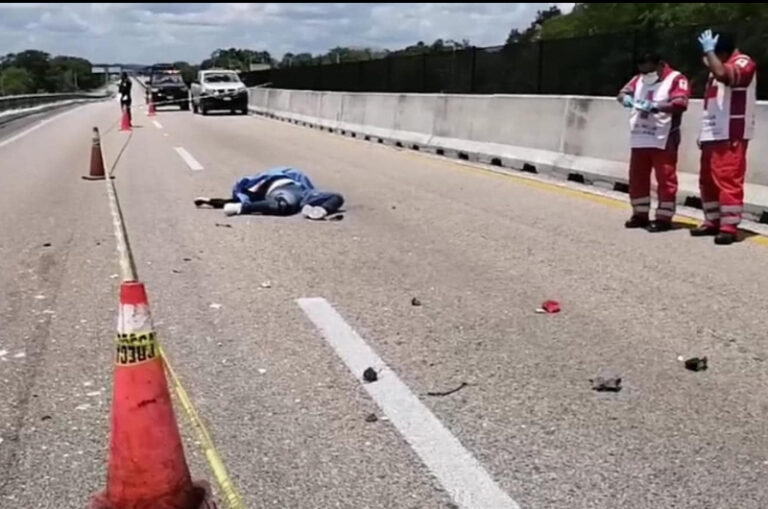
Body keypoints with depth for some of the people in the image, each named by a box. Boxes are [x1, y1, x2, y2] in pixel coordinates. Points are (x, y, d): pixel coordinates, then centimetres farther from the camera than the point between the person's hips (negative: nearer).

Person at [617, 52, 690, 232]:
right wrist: (626, 98, -12)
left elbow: (680, 104, -17)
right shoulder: (639, 79, 15)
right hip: (639, 139, 7)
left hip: (663, 140, -7)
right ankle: (640, 214, 24)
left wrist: (655, 106, -28)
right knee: (637, 178, 12)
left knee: (665, 179, -3)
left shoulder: (676, 79, -5)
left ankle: (664, 218, 2)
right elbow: (623, 92, 13)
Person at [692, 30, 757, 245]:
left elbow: (723, 75, -32)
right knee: (707, 180, 11)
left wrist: (708, 50, -18)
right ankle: (712, 221, 20)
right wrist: (703, 132, 17)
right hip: (712, 134, 9)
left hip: (731, 135, -9)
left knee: (728, 180, -11)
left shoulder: (743, 62, -8)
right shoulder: (719, 65, 19)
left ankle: (729, 227, -9)